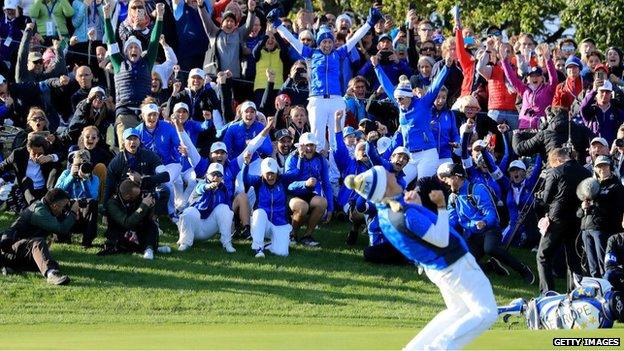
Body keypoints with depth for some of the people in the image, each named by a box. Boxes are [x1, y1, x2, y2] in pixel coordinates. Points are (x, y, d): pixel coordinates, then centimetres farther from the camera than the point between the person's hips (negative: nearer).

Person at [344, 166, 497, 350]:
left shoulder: (383, 209, -1)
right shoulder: (405, 215, -29)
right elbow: (442, 239, -26)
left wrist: (414, 200, -4)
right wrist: (442, 206, -22)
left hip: (434, 268, 10)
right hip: (456, 265, -10)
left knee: (458, 311, 25)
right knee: (485, 314, -6)